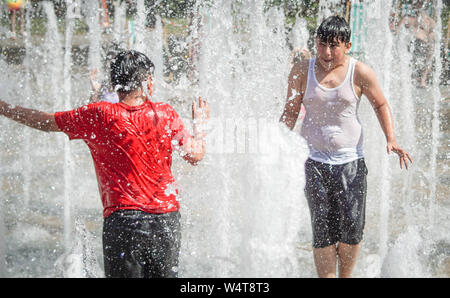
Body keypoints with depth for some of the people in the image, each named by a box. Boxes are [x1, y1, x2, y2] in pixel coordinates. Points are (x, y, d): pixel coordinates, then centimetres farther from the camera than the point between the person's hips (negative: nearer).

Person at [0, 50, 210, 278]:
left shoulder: (100, 115, -3)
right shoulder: (166, 114, 2)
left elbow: (45, 122, 6)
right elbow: (195, 155, 11)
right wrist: (200, 124, 31)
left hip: (122, 219, -2)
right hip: (166, 220, 2)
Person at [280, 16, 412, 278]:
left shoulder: (360, 73, -3)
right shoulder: (302, 71, 1)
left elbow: (382, 105, 10)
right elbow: (290, 112, 10)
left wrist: (391, 139, -4)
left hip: (351, 160, 0)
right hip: (315, 161, 1)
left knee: (351, 226, -5)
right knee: (322, 228, -5)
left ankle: (346, 276, 17)